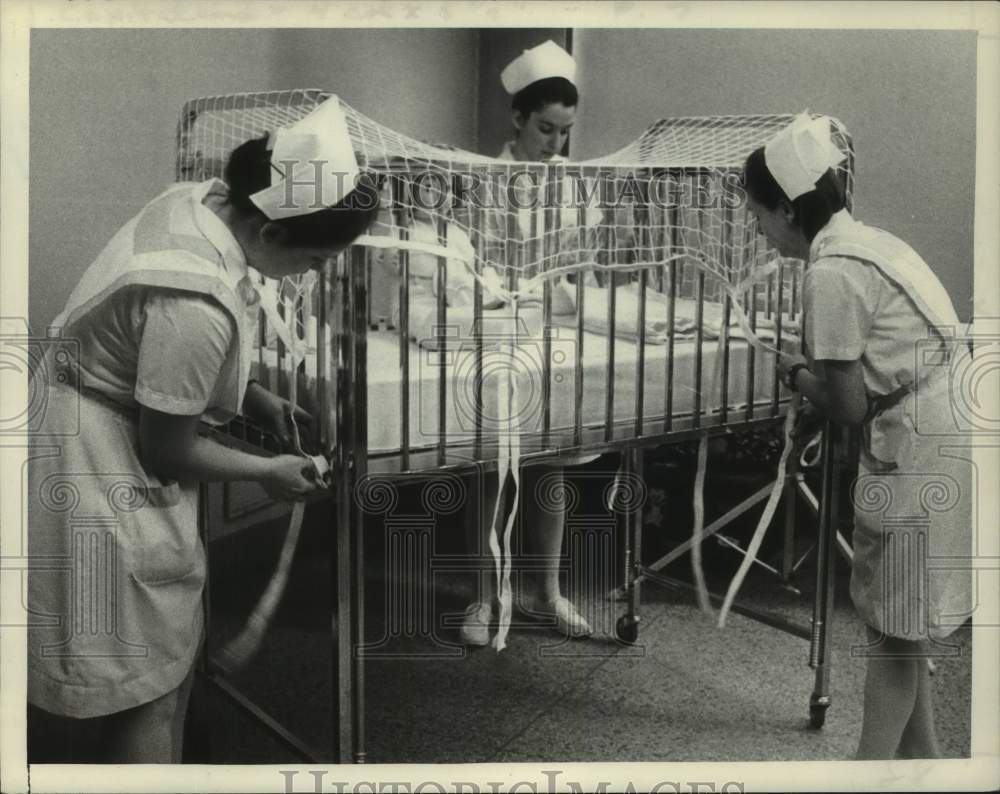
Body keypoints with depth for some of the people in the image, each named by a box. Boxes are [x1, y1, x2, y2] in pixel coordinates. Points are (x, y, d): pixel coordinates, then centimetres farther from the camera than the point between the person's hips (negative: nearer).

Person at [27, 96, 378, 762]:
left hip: (105, 432, 9)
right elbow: (166, 448, -20)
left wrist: (254, 397, 7)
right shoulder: (197, 303, -33)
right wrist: (268, 471, -6)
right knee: (147, 694, 5)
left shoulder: (201, 200, -7)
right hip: (106, 476, -9)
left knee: (170, 652, 21)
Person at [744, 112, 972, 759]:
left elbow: (848, 406, -14)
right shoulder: (866, 241, 11)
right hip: (942, 433, 9)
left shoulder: (831, 274, -18)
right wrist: (814, 369, 7)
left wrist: (795, 374, 3)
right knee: (901, 620, 20)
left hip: (919, 450, -9)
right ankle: (920, 754, 33)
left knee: (893, 626, 3)